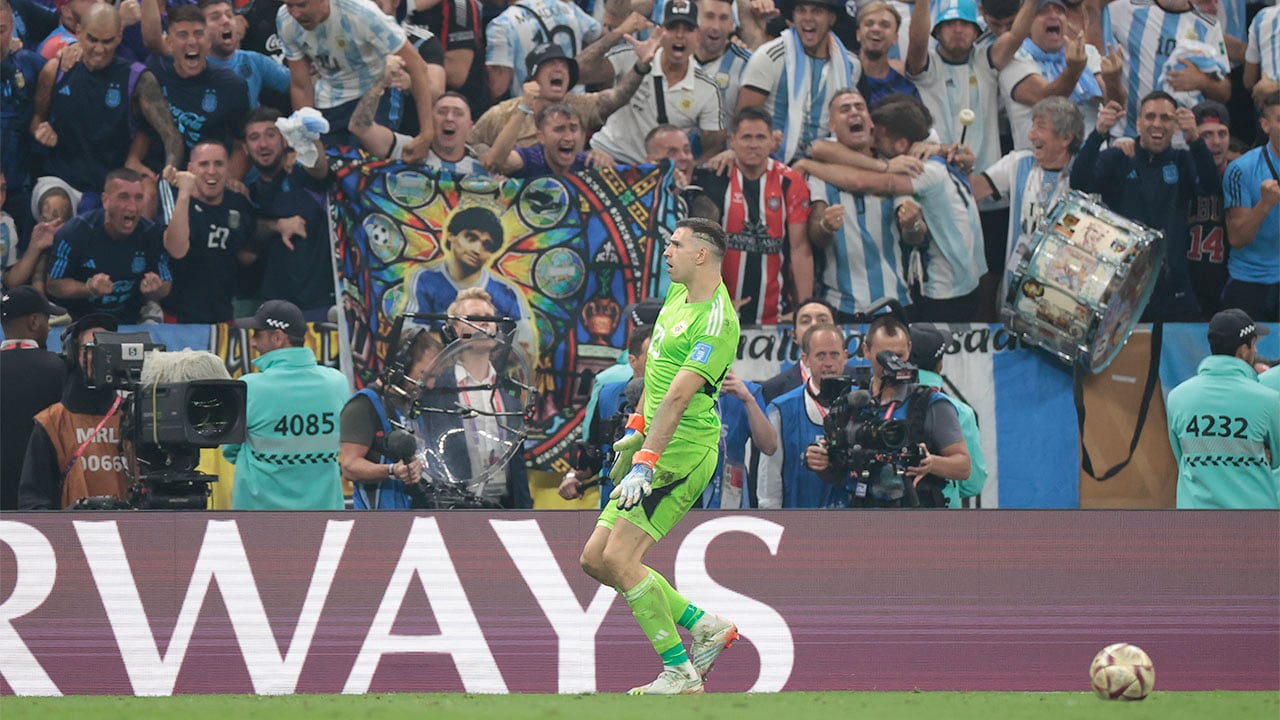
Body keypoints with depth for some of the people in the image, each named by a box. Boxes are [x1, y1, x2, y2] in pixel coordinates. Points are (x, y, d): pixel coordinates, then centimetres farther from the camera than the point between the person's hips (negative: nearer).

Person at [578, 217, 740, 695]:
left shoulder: (718, 322, -18)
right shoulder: (678, 294, 12)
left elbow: (678, 396, -25)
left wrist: (646, 461, -30)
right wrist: (636, 427, 26)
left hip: (683, 450, -10)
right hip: (653, 444, 10)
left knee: (618, 557, -17)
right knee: (595, 560, 7)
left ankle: (680, 673, -11)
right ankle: (704, 625, 14)